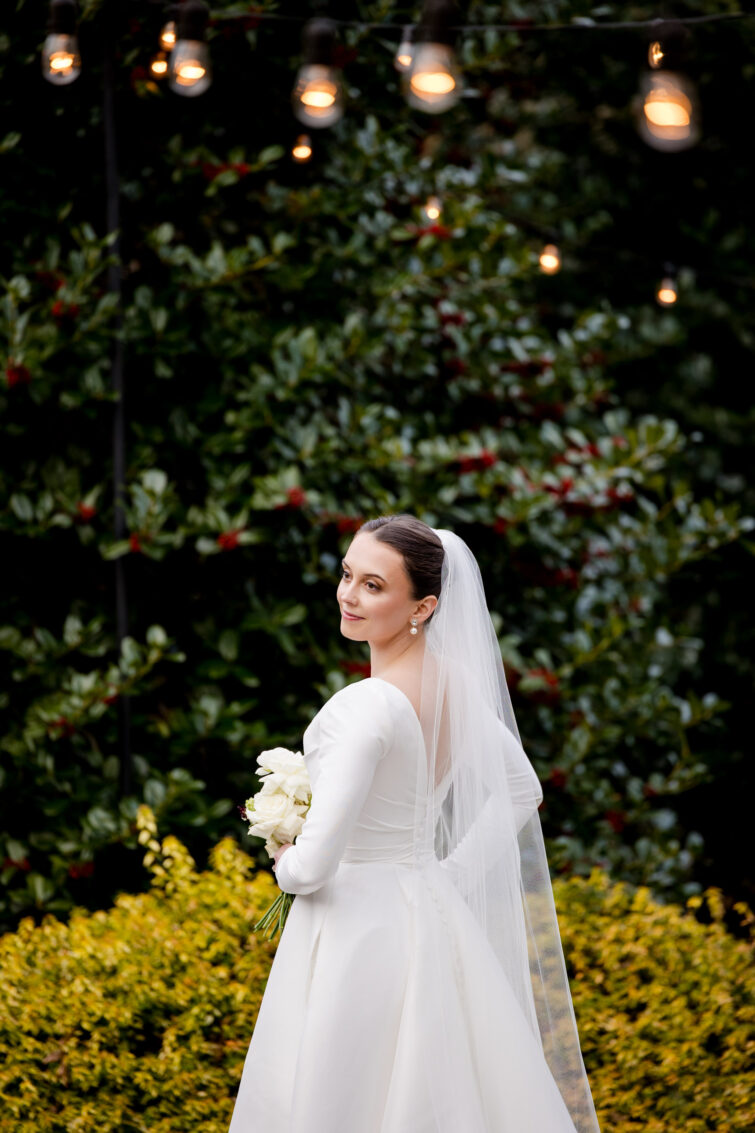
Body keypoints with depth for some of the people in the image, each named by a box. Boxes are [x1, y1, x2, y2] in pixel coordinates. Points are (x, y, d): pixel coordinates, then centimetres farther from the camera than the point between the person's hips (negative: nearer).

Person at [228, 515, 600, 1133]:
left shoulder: (366, 706, -24)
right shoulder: (456, 683, 1)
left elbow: (315, 864, -25)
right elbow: (521, 790, 16)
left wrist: (288, 868, -3)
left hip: (357, 930, -8)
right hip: (432, 916, 8)